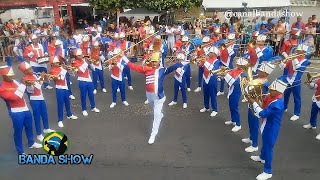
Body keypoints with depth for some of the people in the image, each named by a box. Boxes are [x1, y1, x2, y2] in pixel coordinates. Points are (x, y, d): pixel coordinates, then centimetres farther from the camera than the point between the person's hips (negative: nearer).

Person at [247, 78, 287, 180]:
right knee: (265, 143, 30)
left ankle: (268, 172, 18)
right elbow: (264, 108, 7)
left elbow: (263, 113, -31)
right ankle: (262, 157, 55)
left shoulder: (277, 104, -33)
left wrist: (254, 103, -22)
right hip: (267, 126, 9)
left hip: (271, 129, -9)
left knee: (268, 148, 3)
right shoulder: (271, 97, -4)